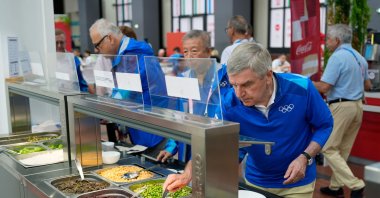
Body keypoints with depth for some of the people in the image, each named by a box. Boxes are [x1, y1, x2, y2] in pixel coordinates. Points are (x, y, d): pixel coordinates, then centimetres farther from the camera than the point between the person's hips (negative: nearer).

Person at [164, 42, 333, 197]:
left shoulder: (301, 89, -24)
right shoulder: (230, 104, -21)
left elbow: (324, 125, -9)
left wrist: (305, 157, -23)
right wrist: (188, 174, -39)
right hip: (255, 181, 2)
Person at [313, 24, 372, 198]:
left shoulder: (337, 57, -14)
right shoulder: (360, 58, 12)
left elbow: (324, 87, -18)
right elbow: (367, 85, 22)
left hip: (341, 106, -9)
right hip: (357, 106, 9)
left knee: (328, 148, -1)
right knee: (342, 150, 14)